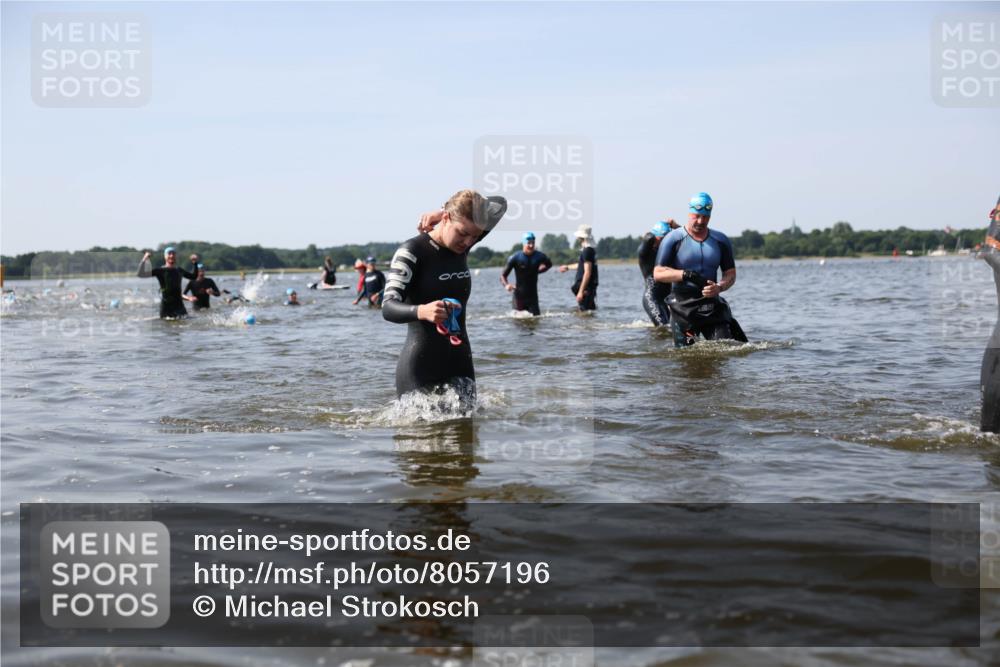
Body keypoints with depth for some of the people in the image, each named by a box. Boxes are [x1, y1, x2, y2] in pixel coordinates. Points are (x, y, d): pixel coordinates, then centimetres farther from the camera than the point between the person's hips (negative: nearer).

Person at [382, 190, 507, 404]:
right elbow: (388, 307, -21)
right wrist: (422, 311, -43)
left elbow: (499, 204, 13)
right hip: (420, 367, -6)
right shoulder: (412, 252, -13)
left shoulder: (461, 246, 6)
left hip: (460, 364, 6)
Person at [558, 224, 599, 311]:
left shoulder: (587, 251, -18)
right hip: (591, 286, 10)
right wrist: (568, 267, 44)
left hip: (586, 286, -10)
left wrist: (581, 291, -23)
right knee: (591, 310, 14)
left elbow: (587, 272, -23)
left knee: (585, 311, -8)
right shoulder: (591, 249, 12)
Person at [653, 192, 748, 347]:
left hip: (712, 305, 3)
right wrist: (686, 274, -20)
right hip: (683, 307, -2)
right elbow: (658, 274, -6)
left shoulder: (721, 241, 11)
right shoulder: (673, 239, -1)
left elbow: (730, 274, 12)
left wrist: (719, 287, -11)